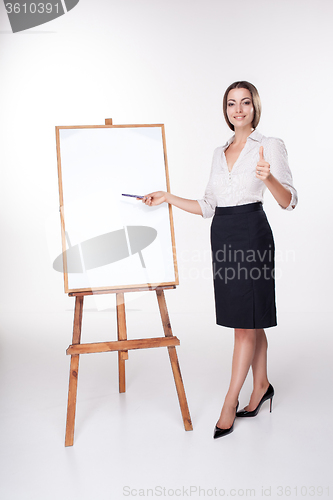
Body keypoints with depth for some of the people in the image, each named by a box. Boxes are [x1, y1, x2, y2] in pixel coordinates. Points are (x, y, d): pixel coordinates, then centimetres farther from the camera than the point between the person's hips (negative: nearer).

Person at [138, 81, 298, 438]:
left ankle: (230, 403, 8)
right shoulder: (219, 153, 15)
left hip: (252, 232, -6)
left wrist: (269, 178, -31)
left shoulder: (270, 146, -3)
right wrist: (168, 198, 8)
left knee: (245, 321, -1)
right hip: (222, 234, 6)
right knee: (249, 319, 14)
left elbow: (288, 202, -11)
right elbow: (209, 206, 15)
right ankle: (261, 386, 29)